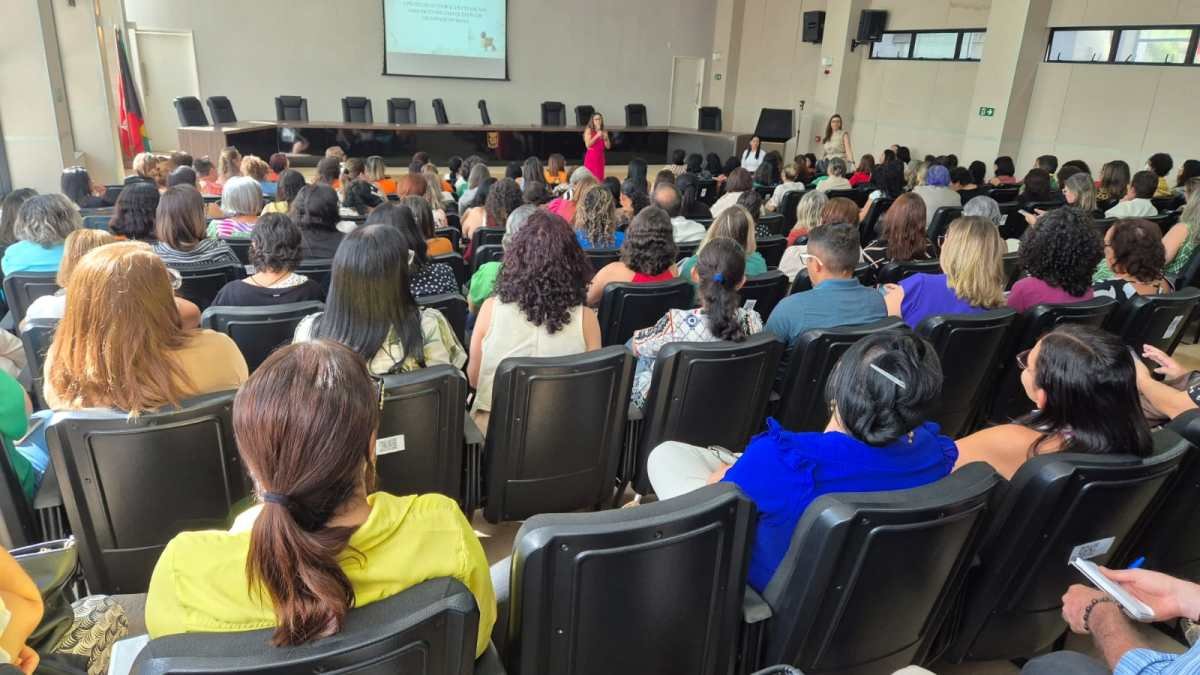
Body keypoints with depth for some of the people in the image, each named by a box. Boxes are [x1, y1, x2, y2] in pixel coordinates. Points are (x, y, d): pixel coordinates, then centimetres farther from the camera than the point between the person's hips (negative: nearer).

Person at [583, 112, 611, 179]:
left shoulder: (604, 131, 9)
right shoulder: (589, 130, -2)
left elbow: (608, 147, 8)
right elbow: (587, 144, -13)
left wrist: (605, 138, -9)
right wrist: (597, 136, -17)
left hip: (600, 157, 5)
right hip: (591, 157, -4)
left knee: (600, 176, 1)